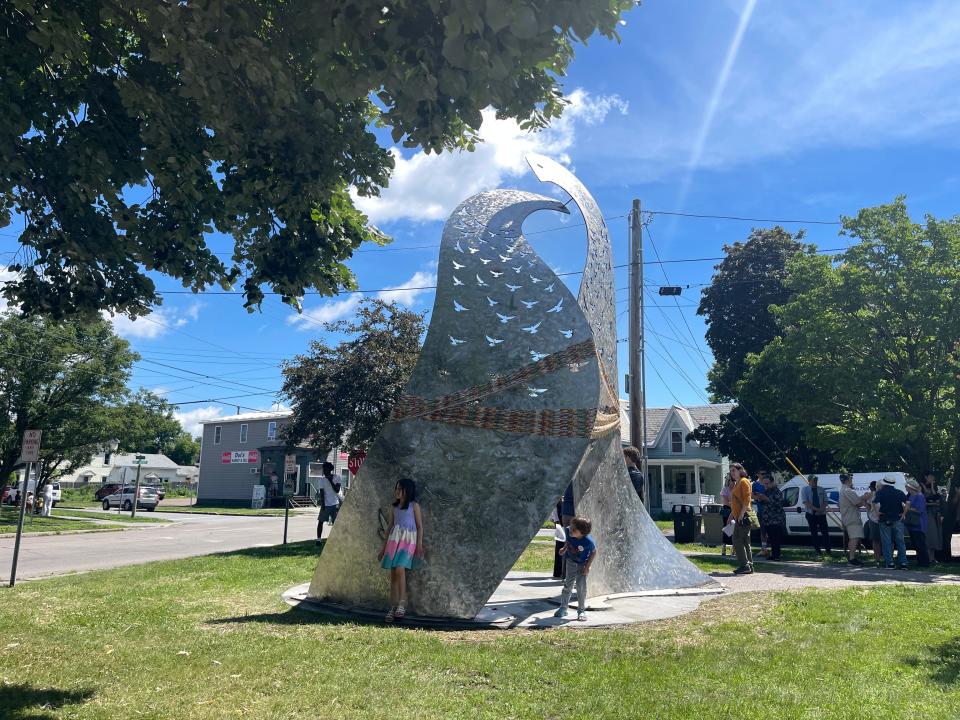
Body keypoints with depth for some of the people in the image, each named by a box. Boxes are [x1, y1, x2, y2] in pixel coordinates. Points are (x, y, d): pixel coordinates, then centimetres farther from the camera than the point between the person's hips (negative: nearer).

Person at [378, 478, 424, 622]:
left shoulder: (414, 505, 2)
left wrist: (420, 545, -8)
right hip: (394, 539, 5)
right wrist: (383, 548, 18)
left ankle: (402, 603, -16)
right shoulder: (394, 507, 15)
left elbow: (420, 526, 1)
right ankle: (393, 607, 6)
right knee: (393, 574, 1)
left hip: (408, 540, -5)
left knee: (400, 569, -23)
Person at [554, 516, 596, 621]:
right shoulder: (568, 532, -24)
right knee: (567, 585, 10)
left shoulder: (588, 541, -35)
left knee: (581, 587, -6)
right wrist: (564, 549, -5)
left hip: (582, 565, -4)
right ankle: (563, 608, 21)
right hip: (570, 562, 4)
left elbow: (594, 552, -16)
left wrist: (588, 566, -17)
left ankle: (581, 611, 11)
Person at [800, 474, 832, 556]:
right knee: (814, 532, 2)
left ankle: (828, 549, 1)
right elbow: (806, 502, -8)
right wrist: (816, 509, -16)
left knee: (825, 532, -3)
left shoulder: (821, 490, 10)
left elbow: (825, 502, 5)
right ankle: (818, 550, 9)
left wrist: (821, 510, -12)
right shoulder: (804, 490, 1)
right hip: (811, 514, -1)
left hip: (821, 514, 1)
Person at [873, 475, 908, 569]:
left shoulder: (880, 492, -3)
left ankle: (889, 562, 1)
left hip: (885, 520, -2)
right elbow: (907, 503, -8)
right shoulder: (900, 493, 4)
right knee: (900, 541, 7)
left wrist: (879, 513, -2)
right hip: (898, 520, 2)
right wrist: (903, 514, 2)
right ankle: (903, 562, 3)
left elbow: (877, 505, -17)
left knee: (887, 542, 3)